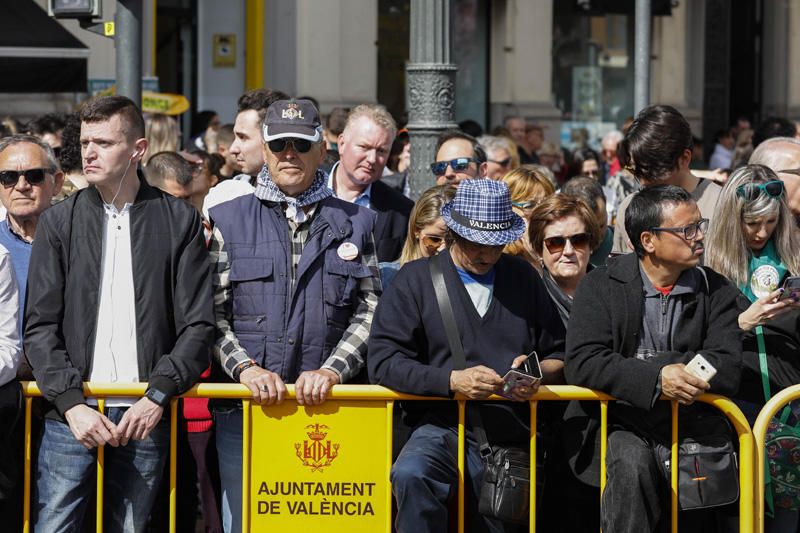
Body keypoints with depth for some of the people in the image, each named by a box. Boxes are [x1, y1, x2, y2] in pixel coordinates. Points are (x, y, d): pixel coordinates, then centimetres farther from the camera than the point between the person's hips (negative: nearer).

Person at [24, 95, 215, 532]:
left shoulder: (178, 221, 5)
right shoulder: (59, 222, 7)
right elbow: (40, 328, 3)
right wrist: (71, 402, -9)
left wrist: (158, 396, -10)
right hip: (71, 416, 0)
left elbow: (198, 325, 2)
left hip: (146, 418, 0)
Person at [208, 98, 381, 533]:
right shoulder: (229, 220, 9)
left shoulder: (354, 224, 11)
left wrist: (332, 370, -10)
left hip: (326, 403, 0)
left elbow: (370, 312, 4)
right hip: (245, 403, 0)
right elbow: (212, 313, 3)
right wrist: (245, 368, -12)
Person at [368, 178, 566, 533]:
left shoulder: (523, 278, 14)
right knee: (411, 475, -35)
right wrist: (452, 380, -18)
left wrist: (539, 373, -6)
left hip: (512, 436, 4)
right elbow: (383, 362, -5)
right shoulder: (417, 278, 4)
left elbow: (559, 355, 18)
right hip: (445, 427, -3)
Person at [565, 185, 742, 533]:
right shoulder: (601, 286, 1)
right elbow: (581, 363, -13)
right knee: (630, 463, -33)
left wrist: (657, 365, -15)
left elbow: (727, 371, -6)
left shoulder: (717, 292, 7)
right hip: (616, 422, -3)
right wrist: (655, 377, -25)